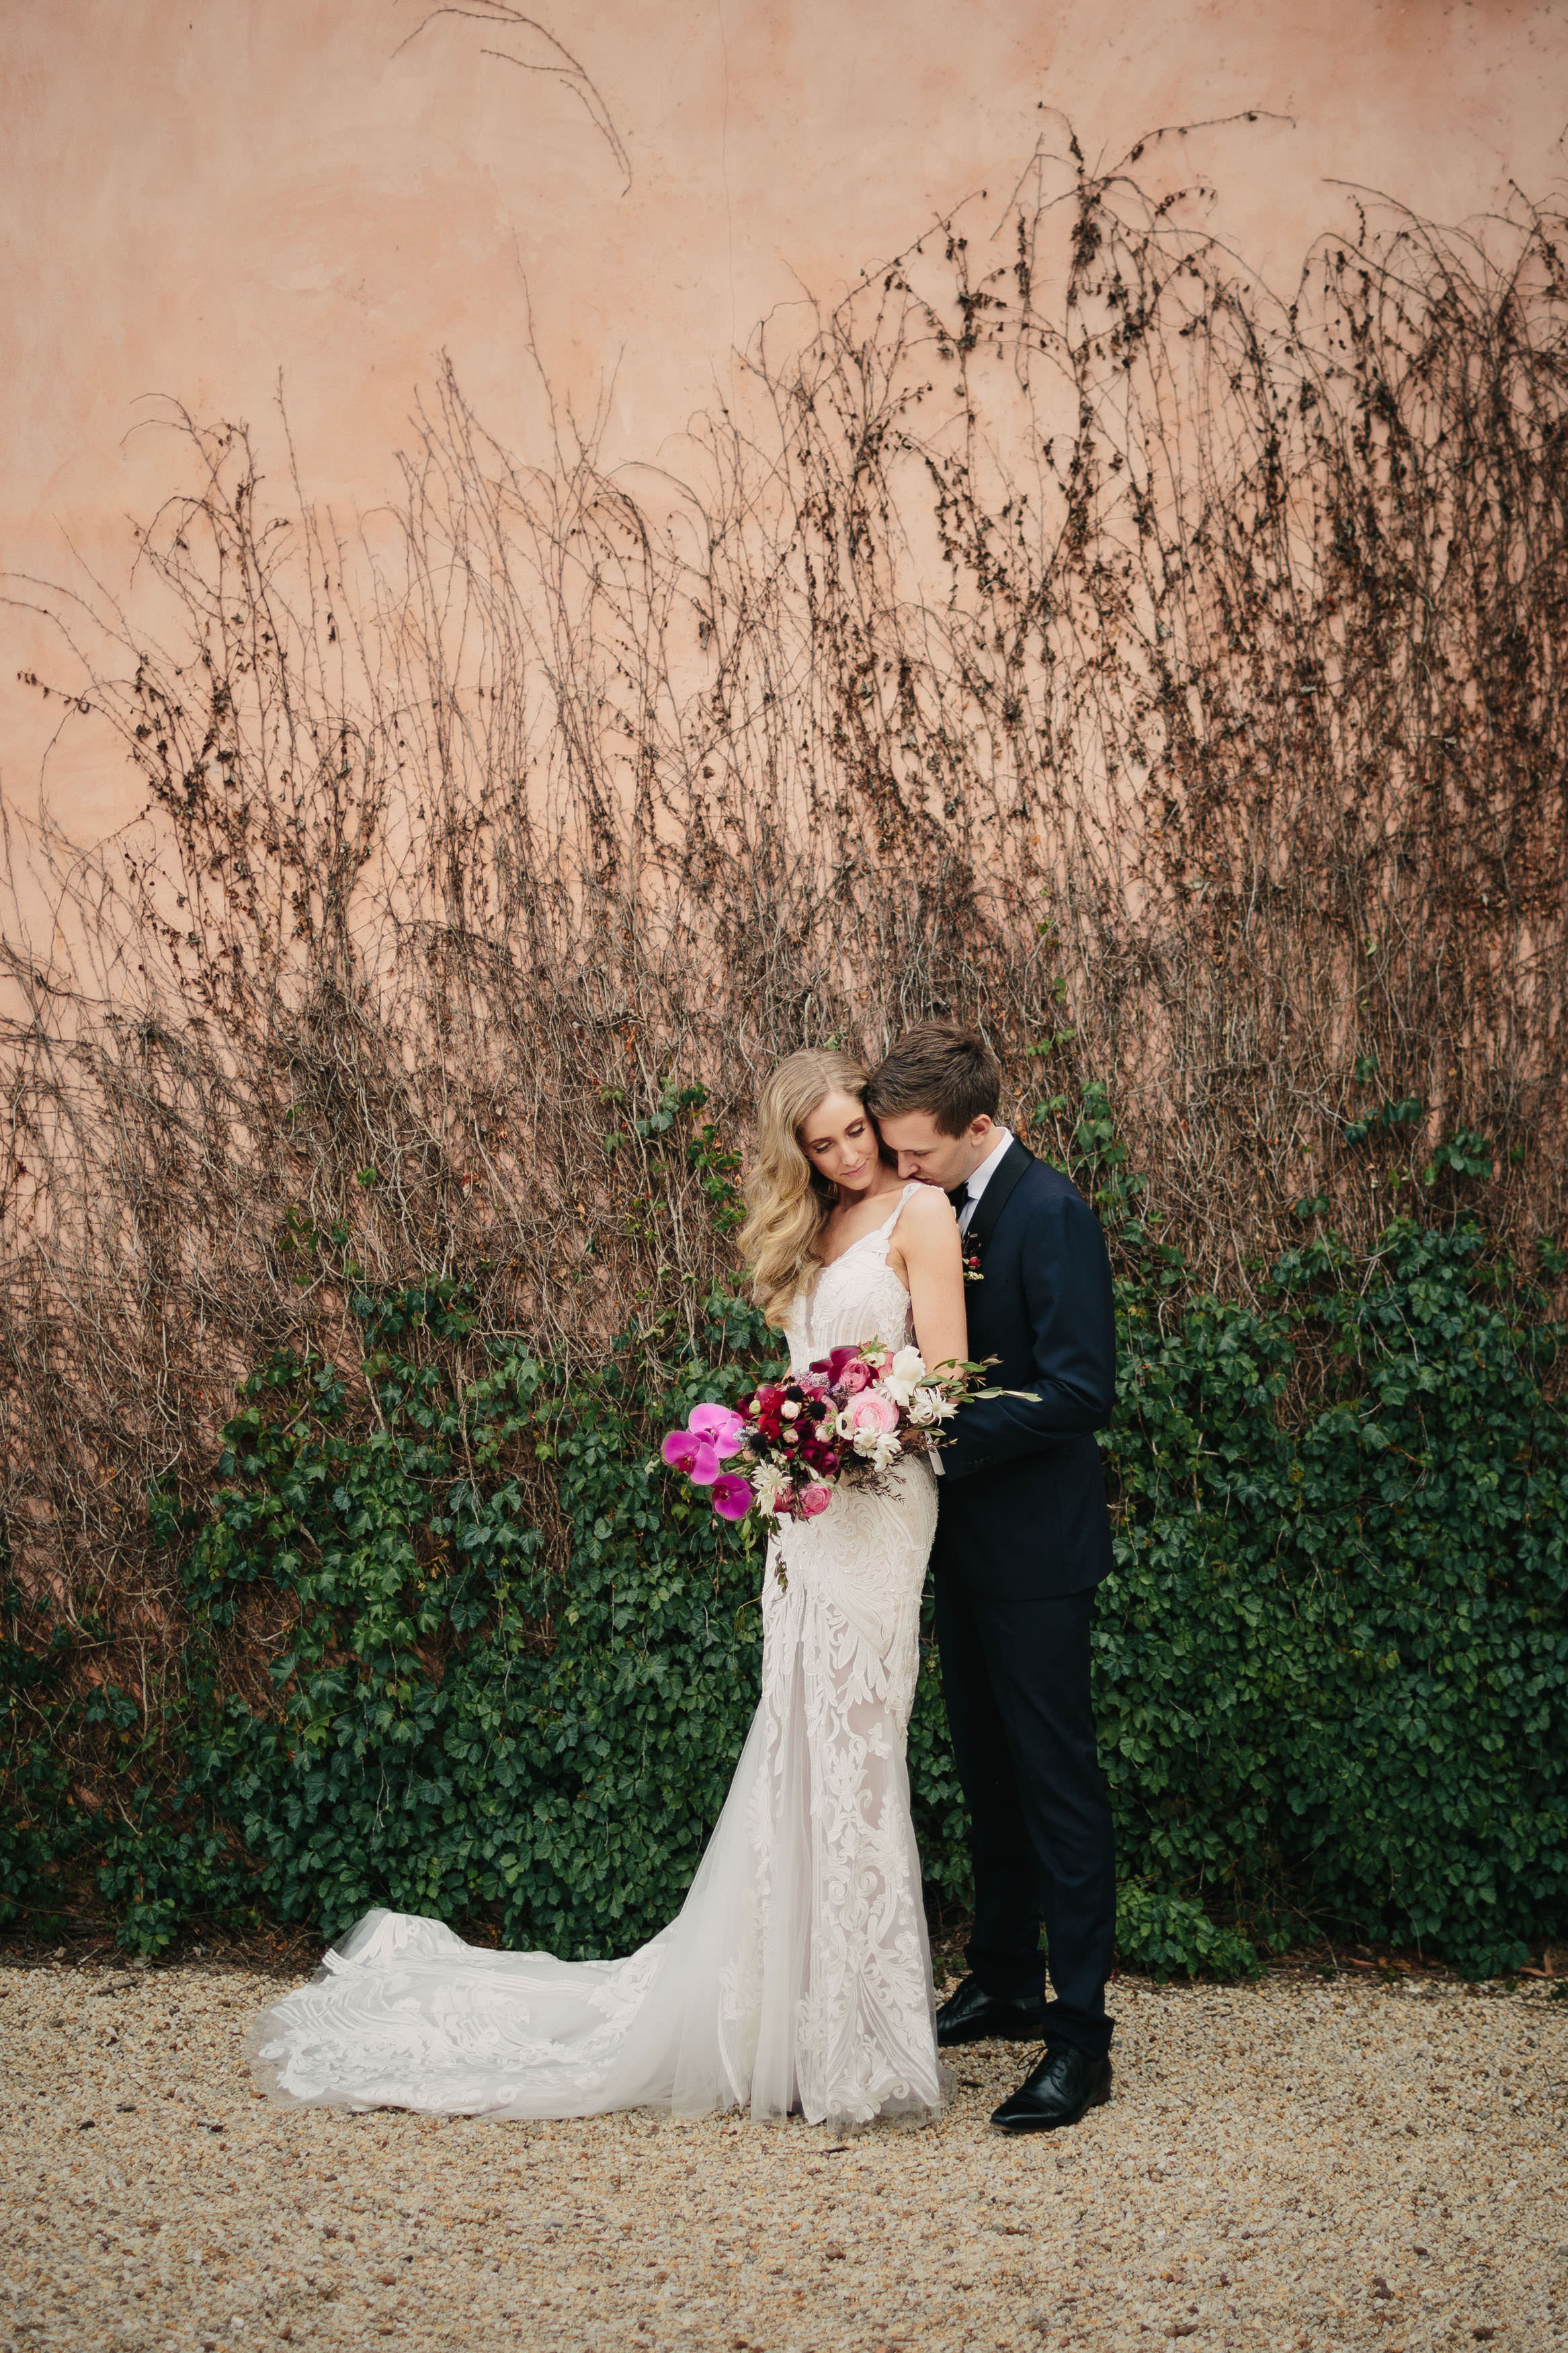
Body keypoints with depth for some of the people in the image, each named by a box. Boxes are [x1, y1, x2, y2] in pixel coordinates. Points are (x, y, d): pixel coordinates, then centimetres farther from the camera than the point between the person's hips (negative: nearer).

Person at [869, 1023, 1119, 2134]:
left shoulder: (1050, 1214, -18)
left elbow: (1080, 1389, -23)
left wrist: (943, 1439, -22)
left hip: (1036, 1549, -9)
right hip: (967, 1541, 9)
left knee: (1057, 1781, -4)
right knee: (989, 1770, 18)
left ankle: (1081, 2036, 1)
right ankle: (1006, 1982, 31)